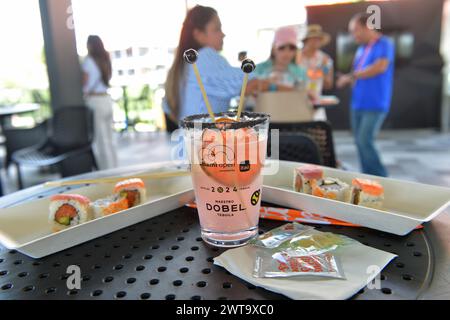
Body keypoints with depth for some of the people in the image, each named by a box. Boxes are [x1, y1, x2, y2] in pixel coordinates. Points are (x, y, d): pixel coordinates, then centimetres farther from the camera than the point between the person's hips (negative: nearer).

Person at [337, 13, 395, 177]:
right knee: (360, 142, 8)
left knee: (365, 141, -13)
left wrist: (352, 76, -13)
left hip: (375, 105, -7)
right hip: (358, 104, 8)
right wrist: (349, 80, 0)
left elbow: (380, 67, -21)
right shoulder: (361, 49, 16)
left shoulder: (384, 44, -5)